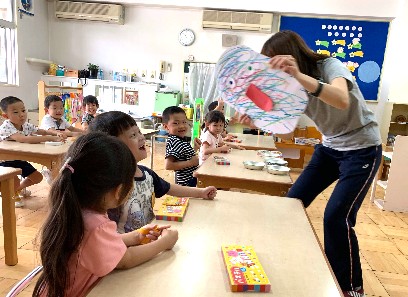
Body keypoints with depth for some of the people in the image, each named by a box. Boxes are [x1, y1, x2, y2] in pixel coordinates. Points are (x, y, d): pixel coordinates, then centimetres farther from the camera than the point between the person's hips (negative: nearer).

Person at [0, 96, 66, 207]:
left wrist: (56, 133, -26)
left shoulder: (26, 125, -7)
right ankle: (13, 195, 6)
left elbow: (43, 132, -1)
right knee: (15, 181, -31)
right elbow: (25, 139, -47)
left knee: (38, 177, 10)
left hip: (20, 159, 7)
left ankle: (19, 188, 41)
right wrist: (51, 138, -53)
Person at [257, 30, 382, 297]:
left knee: (336, 216, -14)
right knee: (292, 203, 1)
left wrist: (300, 76, -58)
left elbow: (342, 100, -44)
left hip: (362, 148, -6)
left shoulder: (330, 66, -22)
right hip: (330, 147, 7)